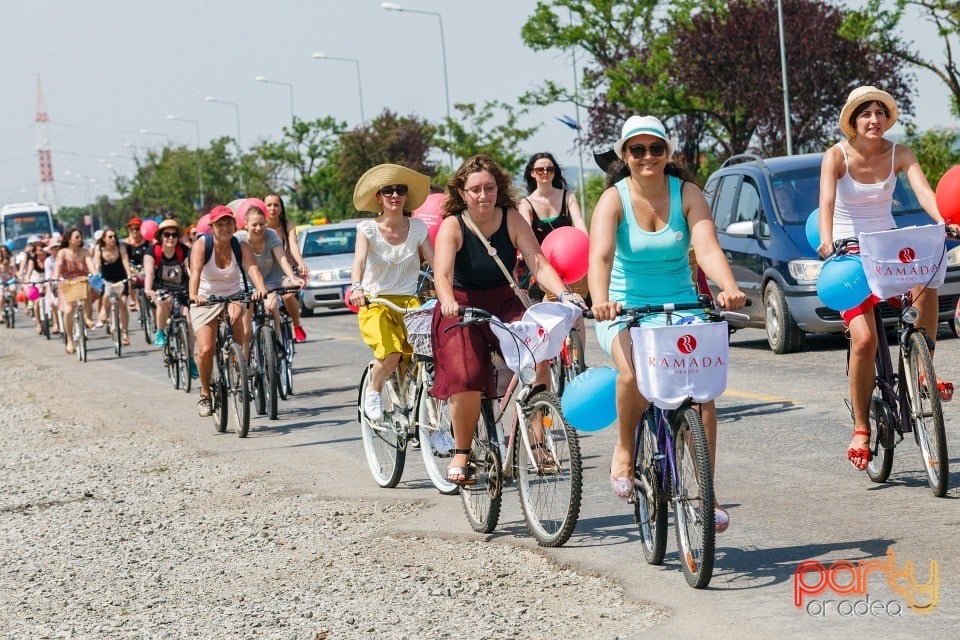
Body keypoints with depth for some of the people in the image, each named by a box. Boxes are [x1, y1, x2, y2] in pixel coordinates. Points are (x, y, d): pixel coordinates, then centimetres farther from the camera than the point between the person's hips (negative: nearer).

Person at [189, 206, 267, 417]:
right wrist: (194, 295, -50)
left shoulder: (241, 247, -10)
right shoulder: (202, 244, -15)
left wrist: (261, 288, -49)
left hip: (233, 297, 2)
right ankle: (205, 394, 7)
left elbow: (252, 269, -28)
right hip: (205, 300, -2)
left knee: (237, 315, -32)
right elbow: (195, 272, -30)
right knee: (206, 350, -17)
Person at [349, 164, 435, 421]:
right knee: (391, 354, -29)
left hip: (410, 303, 3)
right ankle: (374, 391, 2)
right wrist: (357, 286, -39)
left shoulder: (417, 228, 5)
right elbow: (359, 261, -18)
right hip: (375, 304, -2)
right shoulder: (368, 229, -2)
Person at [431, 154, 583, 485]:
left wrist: (564, 293, -33)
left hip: (505, 305, 2)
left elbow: (539, 264, -14)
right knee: (466, 381, -23)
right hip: (462, 309, -2)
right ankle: (461, 453, -2)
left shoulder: (512, 219, -5)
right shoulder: (452, 226, -12)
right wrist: (447, 301, -49)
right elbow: (442, 273, -27)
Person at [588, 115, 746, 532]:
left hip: (681, 305, 2)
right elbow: (601, 255, -25)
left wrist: (729, 288, -39)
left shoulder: (687, 194, -4)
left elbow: (707, 247, -19)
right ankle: (624, 449, -3)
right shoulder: (614, 199, -8)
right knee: (634, 374, -31)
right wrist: (600, 301, -45)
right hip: (626, 309, -2)